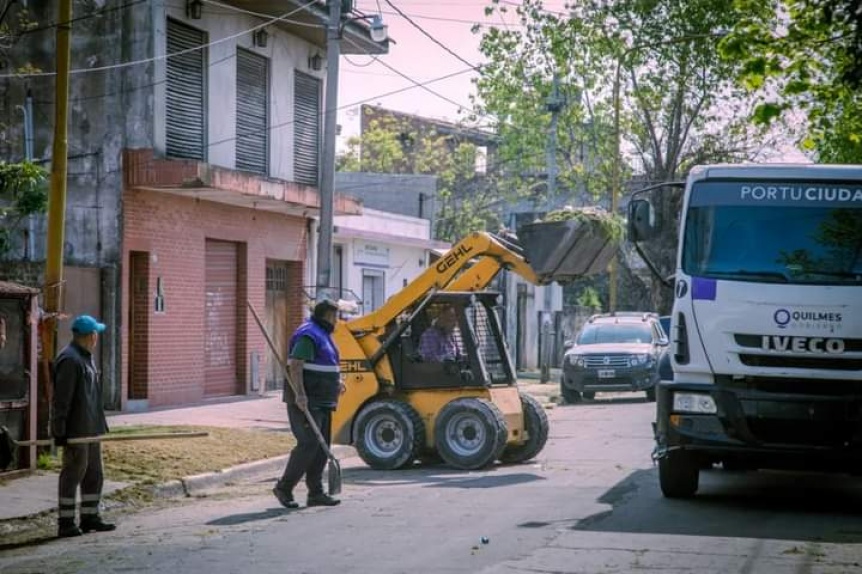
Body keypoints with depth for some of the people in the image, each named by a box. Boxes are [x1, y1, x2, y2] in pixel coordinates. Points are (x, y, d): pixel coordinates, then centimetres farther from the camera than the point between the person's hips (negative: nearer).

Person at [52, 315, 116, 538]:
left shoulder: (86, 358, 15)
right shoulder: (70, 360, -17)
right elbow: (61, 399, -20)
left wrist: (101, 424, 23)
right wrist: (59, 431, -21)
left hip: (91, 430, 10)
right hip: (76, 432, -10)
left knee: (94, 474, 15)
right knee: (73, 474, -5)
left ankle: (90, 516, 23)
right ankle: (66, 523, 1)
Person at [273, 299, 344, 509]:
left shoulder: (323, 334, 19)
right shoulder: (308, 334, -14)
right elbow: (295, 365, -24)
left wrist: (336, 382, 25)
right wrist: (300, 394, -31)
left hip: (321, 402, 10)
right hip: (306, 401, -10)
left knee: (322, 446, 8)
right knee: (308, 444, -14)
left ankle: (316, 492, 10)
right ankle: (284, 487, -5)